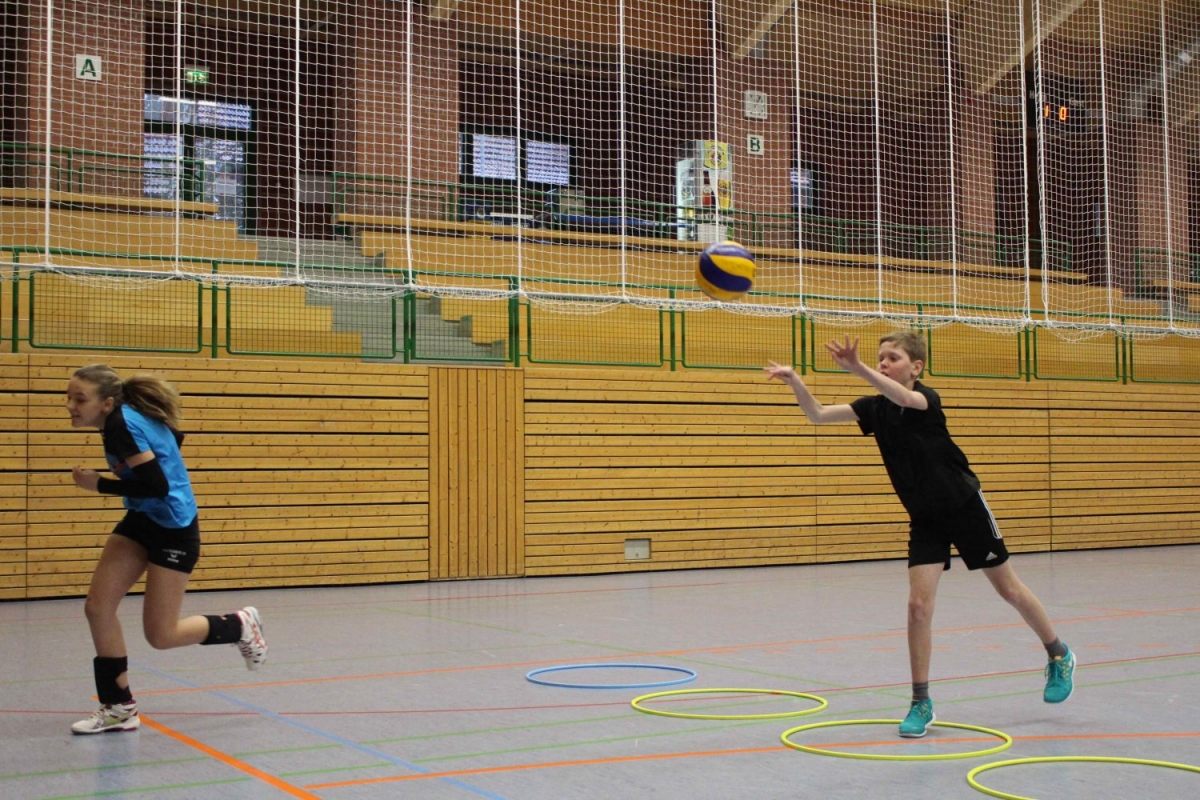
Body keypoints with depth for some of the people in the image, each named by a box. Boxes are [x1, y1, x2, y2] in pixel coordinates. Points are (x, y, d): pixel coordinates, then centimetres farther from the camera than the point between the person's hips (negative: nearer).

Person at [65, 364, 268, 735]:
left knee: (160, 636, -2)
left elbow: (156, 485, -30)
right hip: (141, 520, 9)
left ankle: (240, 625, 22)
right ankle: (118, 707, 12)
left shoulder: (122, 425, -24)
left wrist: (99, 485, -21)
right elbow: (174, 436, 20)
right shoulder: (129, 415, 2)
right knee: (98, 608, 1)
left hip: (174, 530, -9)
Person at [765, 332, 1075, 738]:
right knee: (918, 604, -8)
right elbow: (818, 415, -10)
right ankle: (921, 703, 0)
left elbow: (903, 398, -43)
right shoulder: (874, 407, -4)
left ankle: (1059, 656, 34)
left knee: (1009, 589, 10)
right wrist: (795, 381, -28)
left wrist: (859, 369, -59)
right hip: (925, 518, 4)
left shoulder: (927, 398, -19)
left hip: (965, 506, -4)